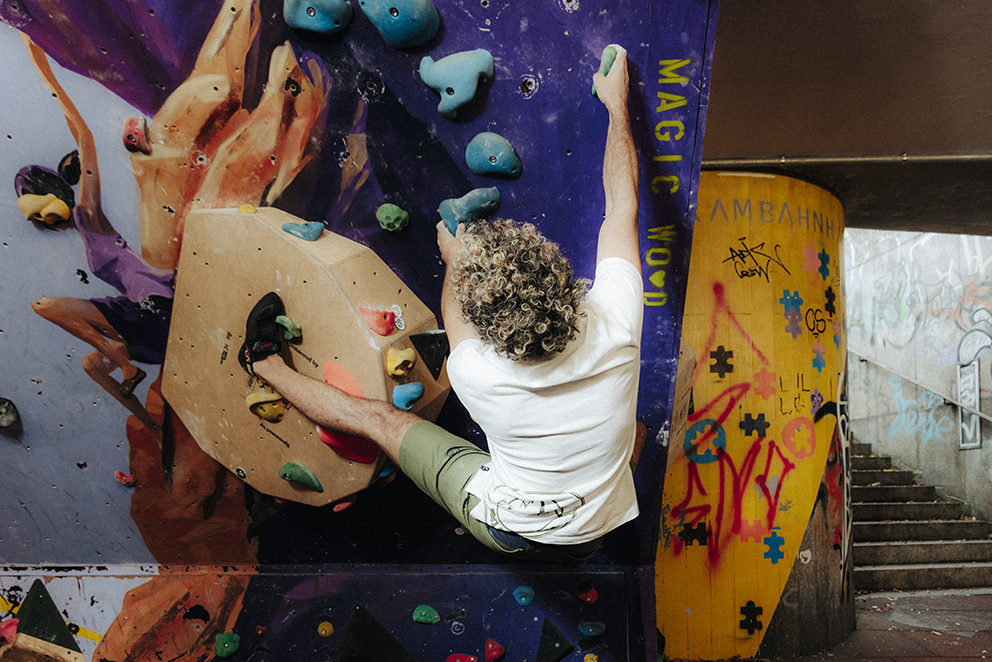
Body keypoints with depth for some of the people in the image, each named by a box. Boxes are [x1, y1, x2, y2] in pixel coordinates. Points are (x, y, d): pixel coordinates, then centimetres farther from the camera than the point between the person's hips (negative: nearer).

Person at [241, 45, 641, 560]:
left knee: (377, 417, 11)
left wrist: (454, 258, 15)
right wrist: (617, 103, 2)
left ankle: (266, 363, 31)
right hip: (601, 528, 3)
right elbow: (623, 205, -10)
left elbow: (456, 316, -4)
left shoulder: (475, 373, -31)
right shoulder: (614, 324, -27)